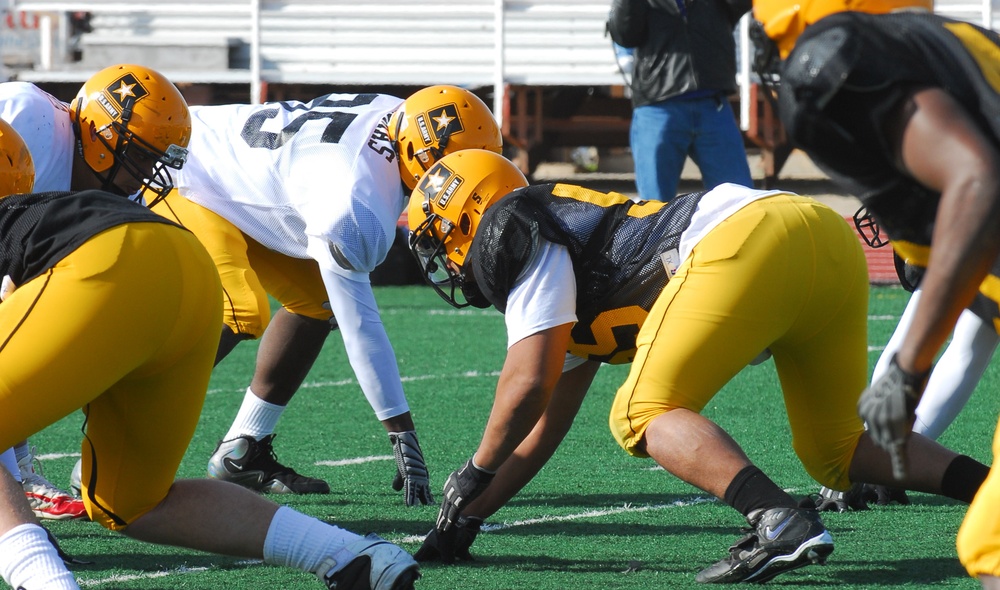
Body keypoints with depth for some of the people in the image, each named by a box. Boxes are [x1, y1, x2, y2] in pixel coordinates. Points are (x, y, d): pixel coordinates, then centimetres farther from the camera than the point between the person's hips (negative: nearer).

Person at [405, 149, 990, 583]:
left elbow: (527, 388, 1)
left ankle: (781, 522, -23)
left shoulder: (523, 239, 7)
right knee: (837, 451, 19)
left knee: (644, 416, -1)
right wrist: (468, 516, 40)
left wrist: (473, 476, 16)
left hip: (752, 240, -9)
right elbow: (544, 428, 40)